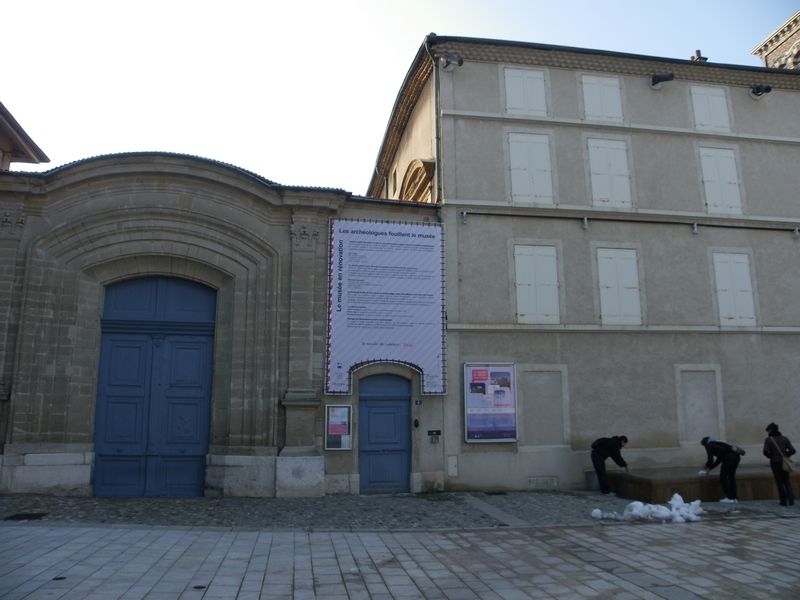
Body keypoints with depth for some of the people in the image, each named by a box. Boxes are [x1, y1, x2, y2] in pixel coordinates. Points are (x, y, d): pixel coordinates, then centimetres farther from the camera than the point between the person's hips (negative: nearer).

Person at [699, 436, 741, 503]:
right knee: (731, 477, 18)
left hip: (729, 457, -8)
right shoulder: (717, 444, 32)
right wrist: (710, 468, 38)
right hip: (736, 456, 8)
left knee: (723, 477, 4)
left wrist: (706, 469, 19)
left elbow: (710, 459, 2)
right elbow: (719, 459, 36)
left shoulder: (709, 445, 10)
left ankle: (729, 497, 2)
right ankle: (735, 498, 18)